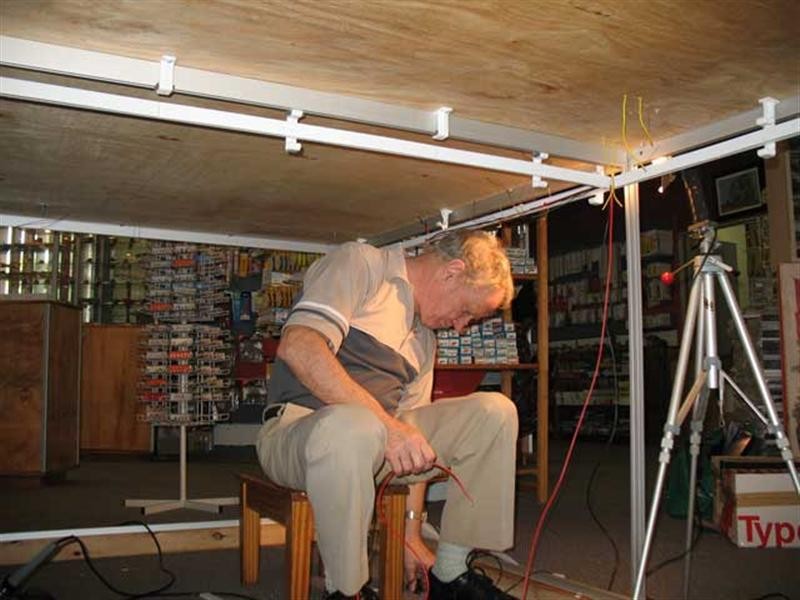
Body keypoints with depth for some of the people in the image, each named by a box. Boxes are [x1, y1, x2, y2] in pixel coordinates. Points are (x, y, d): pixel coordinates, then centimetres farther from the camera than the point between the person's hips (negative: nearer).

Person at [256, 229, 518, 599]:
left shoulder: (424, 339, 20)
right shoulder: (358, 264, -5)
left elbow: (414, 440, 18)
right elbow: (297, 346, -22)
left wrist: (412, 534, 12)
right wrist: (384, 423, -28)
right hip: (298, 428, -7)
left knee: (495, 411, -4)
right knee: (352, 428, -41)